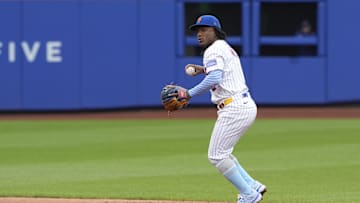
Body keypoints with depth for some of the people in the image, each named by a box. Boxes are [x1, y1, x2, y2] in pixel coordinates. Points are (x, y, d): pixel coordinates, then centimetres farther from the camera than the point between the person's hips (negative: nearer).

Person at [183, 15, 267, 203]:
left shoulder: (214, 50, -10)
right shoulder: (227, 48, 21)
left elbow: (214, 79, -27)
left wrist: (190, 93, -22)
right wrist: (204, 69, 29)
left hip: (234, 108, -10)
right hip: (247, 106, 10)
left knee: (216, 156, -5)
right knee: (222, 153, 19)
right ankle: (253, 187, 15)